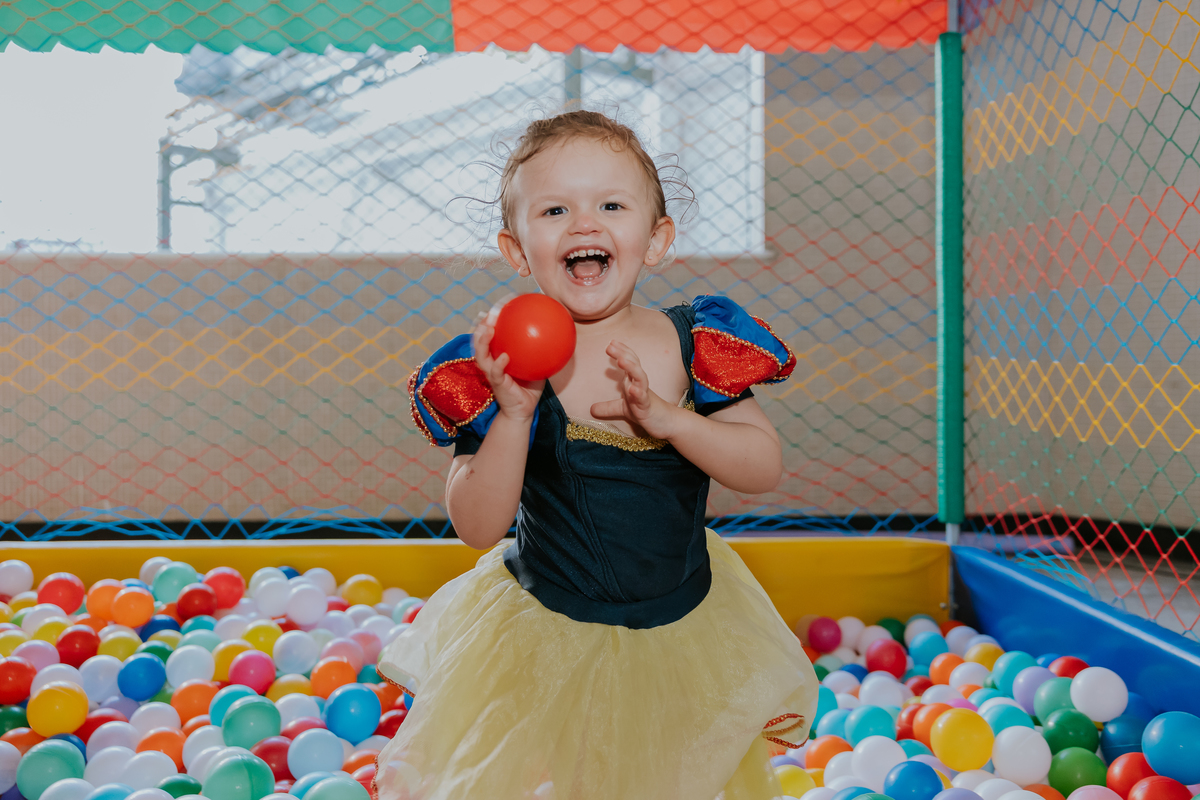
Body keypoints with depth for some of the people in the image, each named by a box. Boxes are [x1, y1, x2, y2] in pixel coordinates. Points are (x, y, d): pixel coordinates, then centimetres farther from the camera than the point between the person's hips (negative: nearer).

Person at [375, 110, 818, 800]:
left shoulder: (694, 343, -9)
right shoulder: (508, 365, -15)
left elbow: (766, 468, -11)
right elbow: (478, 526, -17)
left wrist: (663, 416, -25)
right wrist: (515, 412, -31)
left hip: (687, 634, 2)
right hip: (548, 642, -2)